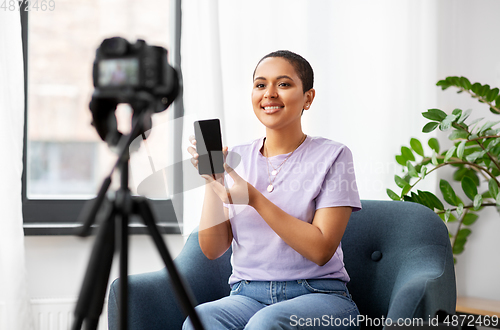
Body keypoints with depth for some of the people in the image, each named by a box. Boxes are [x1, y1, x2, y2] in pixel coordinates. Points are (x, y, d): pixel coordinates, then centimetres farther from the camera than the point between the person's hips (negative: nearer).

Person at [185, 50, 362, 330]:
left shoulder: (332, 156, 0)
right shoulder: (237, 159, 11)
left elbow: (322, 249, -11)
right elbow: (212, 250, 6)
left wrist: (255, 199, -17)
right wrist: (212, 180, -7)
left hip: (318, 295, -2)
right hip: (248, 295, 3)